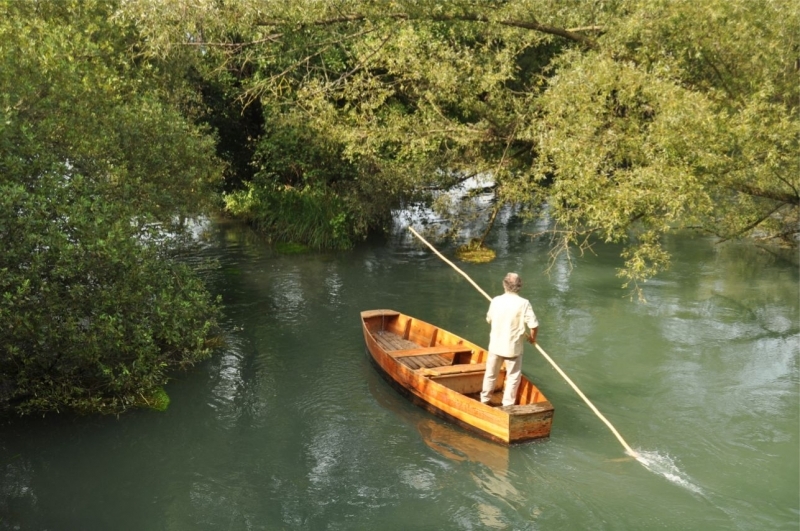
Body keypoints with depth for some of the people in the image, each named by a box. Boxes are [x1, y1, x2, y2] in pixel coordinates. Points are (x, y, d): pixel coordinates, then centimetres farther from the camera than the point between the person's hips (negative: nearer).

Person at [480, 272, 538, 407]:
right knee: (513, 377, 13)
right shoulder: (523, 303, -16)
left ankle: (484, 400, 32)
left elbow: (489, 320, 10)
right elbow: (534, 325, -18)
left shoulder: (496, 301, -4)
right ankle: (508, 404, 15)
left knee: (490, 374, 19)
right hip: (513, 347, -3)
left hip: (495, 345, 4)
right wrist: (532, 338, 2)